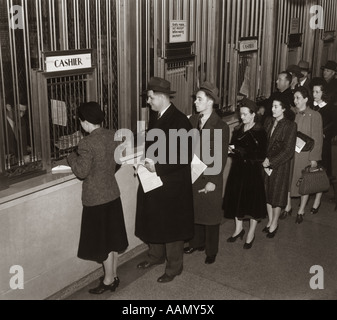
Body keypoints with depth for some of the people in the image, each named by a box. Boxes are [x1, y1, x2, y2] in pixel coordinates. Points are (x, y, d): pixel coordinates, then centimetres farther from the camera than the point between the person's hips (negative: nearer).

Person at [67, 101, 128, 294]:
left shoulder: (87, 143, -22)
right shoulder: (113, 135, -1)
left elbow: (82, 172, -19)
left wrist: (72, 158, -3)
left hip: (96, 198, -7)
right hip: (113, 193, 7)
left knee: (102, 241, 7)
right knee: (113, 237, 17)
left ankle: (109, 281, 20)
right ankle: (114, 275, 31)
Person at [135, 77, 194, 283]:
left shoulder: (179, 121, -21)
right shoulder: (159, 118, 5)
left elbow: (185, 157, -24)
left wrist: (158, 167, -23)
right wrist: (146, 161, 2)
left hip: (172, 184, -8)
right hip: (154, 181, 8)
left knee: (171, 225, 7)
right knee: (153, 221, 21)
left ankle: (174, 266, 24)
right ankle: (156, 255, 42)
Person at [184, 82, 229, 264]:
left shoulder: (221, 126, -14)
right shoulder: (192, 121, 2)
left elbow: (222, 158, -13)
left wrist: (213, 181, -15)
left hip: (211, 178, -5)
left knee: (210, 214, 9)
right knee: (194, 211, 17)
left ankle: (211, 251, 26)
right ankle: (197, 242, 38)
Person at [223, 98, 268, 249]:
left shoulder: (260, 132, -11)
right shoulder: (237, 129, 6)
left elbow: (260, 156, -16)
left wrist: (239, 151, -20)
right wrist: (231, 149, -8)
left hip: (253, 170, -5)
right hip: (237, 169, 5)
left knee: (253, 200, 4)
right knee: (237, 198, 12)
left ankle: (251, 234, 20)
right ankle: (239, 228, 31)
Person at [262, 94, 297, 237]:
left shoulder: (290, 126, -12)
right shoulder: (268, 122, 3)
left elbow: (288, 151, -14)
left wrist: (270, 161, -17)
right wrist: (264, 161, -6)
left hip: (280, 165, -5)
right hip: (266, 164, 5)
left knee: (277, 195, 7)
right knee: (267, 193, 12)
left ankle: (274, 224, 23)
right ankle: (270, 221, 29)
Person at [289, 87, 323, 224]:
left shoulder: (314, 115, -8)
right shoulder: (294, 115, 2)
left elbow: (317, 139, -8)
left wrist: (314, 158, -10)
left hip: (306, 154, -3)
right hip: (291, 153, 3)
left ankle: (301, 211, 21)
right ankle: (288, 206, 22)